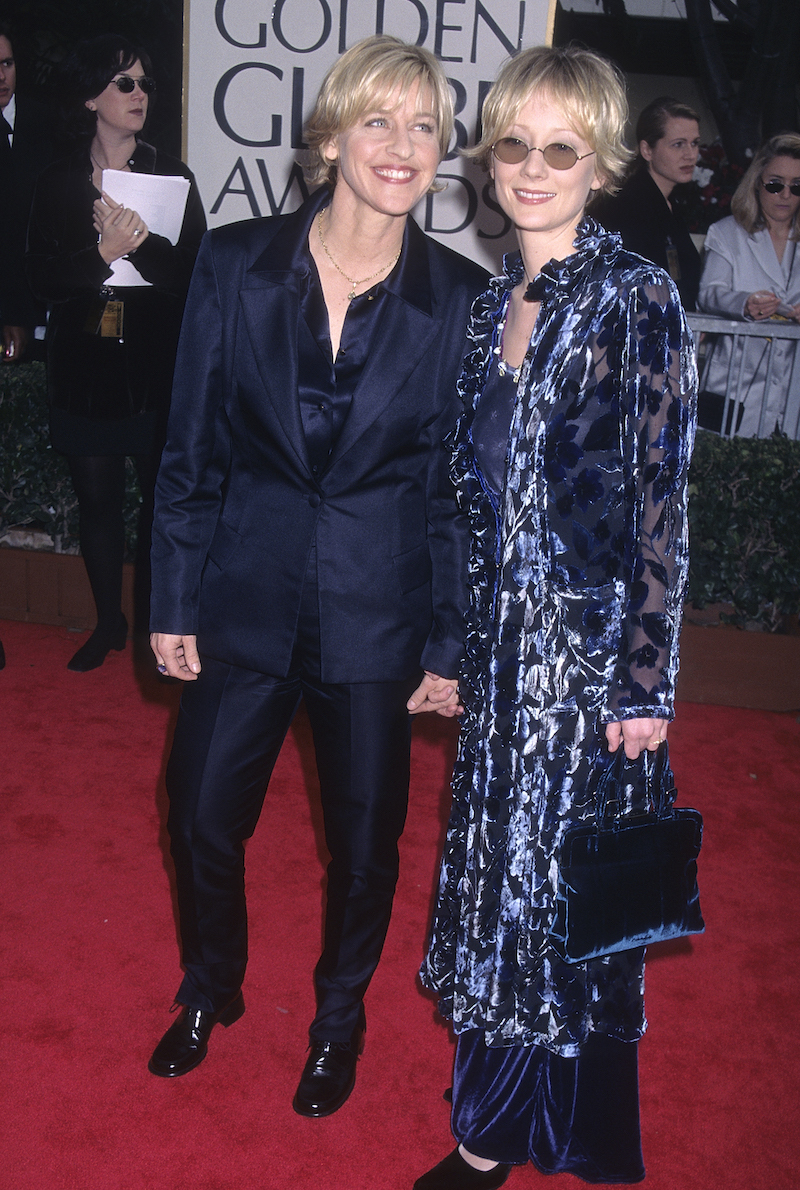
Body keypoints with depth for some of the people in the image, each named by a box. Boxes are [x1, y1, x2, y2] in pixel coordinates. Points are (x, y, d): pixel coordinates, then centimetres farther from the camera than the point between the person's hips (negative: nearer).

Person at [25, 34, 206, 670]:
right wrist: (105, 251, -18)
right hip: (86, 367, 2)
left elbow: (193, 275, -8)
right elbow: (43, 278, -3)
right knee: (98, 500, 10)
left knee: (162, 498, 1)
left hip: (157, 367, -2)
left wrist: (139, 239, -23)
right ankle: (109, 623, 27)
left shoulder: (171, 175, 1)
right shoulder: (59, 182, 5)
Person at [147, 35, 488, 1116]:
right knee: (203, 819, 14)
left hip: (376, 617, -1)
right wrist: (173, 603, 1)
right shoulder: (234, 266, -4)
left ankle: (339, 1016, 43)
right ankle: (211, 991, 45)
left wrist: (449, 647, -2)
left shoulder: (460, 298, -7)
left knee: (364, 837, 13)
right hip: (246, 600, 1)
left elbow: (462, 487, -2)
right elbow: (191, 449, 1)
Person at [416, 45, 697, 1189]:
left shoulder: (637, 298, -10)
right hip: (502, 641, 7)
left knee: (563, 882, 7)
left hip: (591, 643, -6)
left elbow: (663, 501, -12)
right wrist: (455, 641, 14)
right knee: (498, 869, 16)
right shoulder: (492, 302, 9)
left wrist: (647, 678, -13)